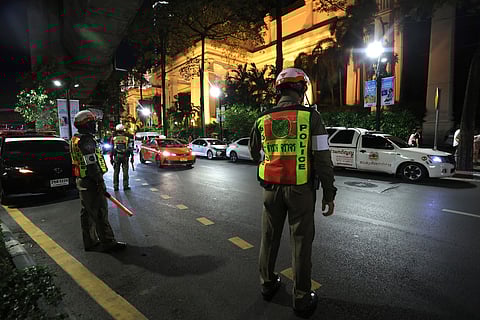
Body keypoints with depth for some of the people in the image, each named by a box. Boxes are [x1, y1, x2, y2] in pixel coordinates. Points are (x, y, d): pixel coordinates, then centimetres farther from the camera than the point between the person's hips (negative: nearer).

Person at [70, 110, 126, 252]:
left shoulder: (76, 140, 15)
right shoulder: (87, 141, -18)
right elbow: (91, 165, -23)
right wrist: (100, 182, -20)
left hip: (83, 182, 11)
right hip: (91, 183, -11)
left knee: (88, 213, 15)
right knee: (100, 213, -4)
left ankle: (90, 242, 25)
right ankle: (108, 242, 3)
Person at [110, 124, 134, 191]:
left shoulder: (114, 139, 1)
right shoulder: (127, 138, -1)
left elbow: (111, 150, 2)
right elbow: (130, 149, -2)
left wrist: (111, 158, 9)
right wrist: (132, 157, 5)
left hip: (116, 157, 1)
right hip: (125, 157, -1)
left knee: (116, 172, 8)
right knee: (125, 172, 5)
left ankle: (115, 186, 11)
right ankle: (125, 186, 7)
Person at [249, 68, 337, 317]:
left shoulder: (263, 120, 3)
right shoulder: (310, 116, -8)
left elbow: (253, 153, 16)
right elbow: (322, 159, -10)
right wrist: (329, 194, -3)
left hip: (271, 187, 4)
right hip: (300, 189, -3)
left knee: (269, 237, 18)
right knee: (301, 242, 10)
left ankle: (267, 284, 35)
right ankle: (302, 298, 23)